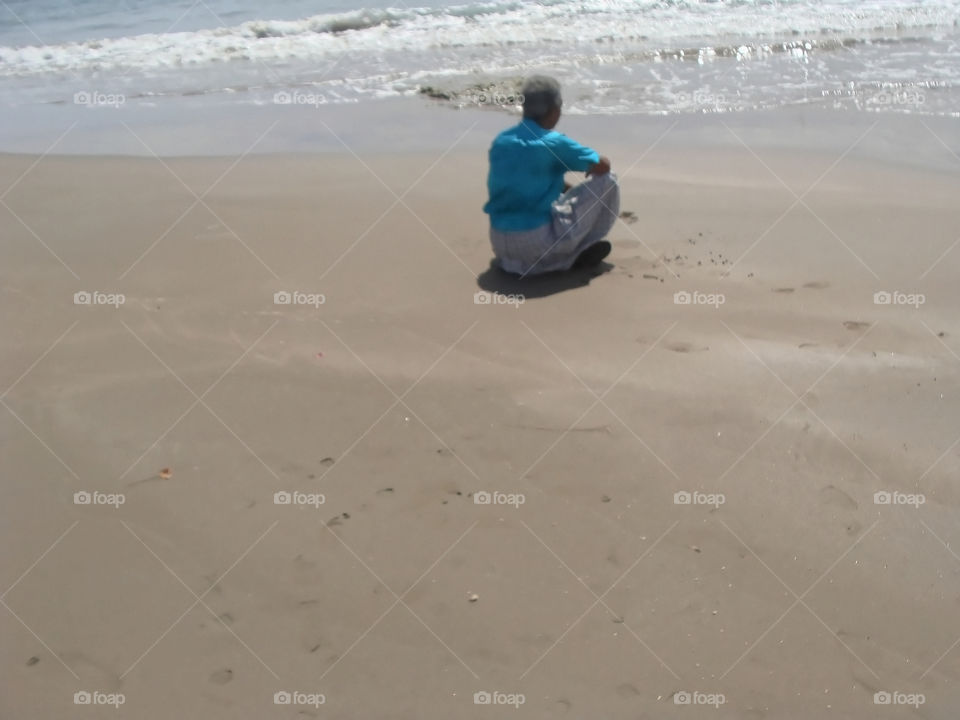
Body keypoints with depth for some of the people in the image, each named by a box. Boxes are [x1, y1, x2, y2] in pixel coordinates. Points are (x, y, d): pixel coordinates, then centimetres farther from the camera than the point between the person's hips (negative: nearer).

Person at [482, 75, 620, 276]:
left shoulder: (501, 141, 9)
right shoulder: (555, 143, -9)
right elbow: (602, 165, 2)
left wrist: (566, 188, 27)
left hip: (500, 244, 7)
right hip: (540, 242, -7)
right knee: (606, 181, 6)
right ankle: (581, 251, 13)